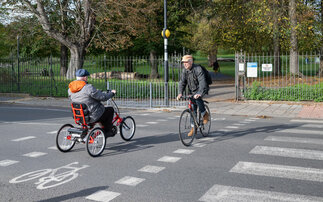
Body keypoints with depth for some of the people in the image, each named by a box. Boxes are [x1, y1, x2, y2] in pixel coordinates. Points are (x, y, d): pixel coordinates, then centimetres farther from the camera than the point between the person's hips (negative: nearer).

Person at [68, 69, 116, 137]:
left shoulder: (70, 89, 0)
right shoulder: (88, 87, -24)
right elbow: (103, 97, -19)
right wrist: (112, 93, 2)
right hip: (94, 117, -8)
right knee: (110, 110, 14)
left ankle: (104, 129, 37)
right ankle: (108, 131, 18)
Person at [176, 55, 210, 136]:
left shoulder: (198, 69, -24)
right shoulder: (185, 70, -4)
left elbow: (202, 82, -34)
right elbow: (182, 82, -6)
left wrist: (199, 93, -48)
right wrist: (180, 93, -24)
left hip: (201, 89, -6)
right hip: (192, 91, 6)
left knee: (197, 98, -36)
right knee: (193, 109, 4)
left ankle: (205, 114, -12)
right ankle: (193, 128, 15)